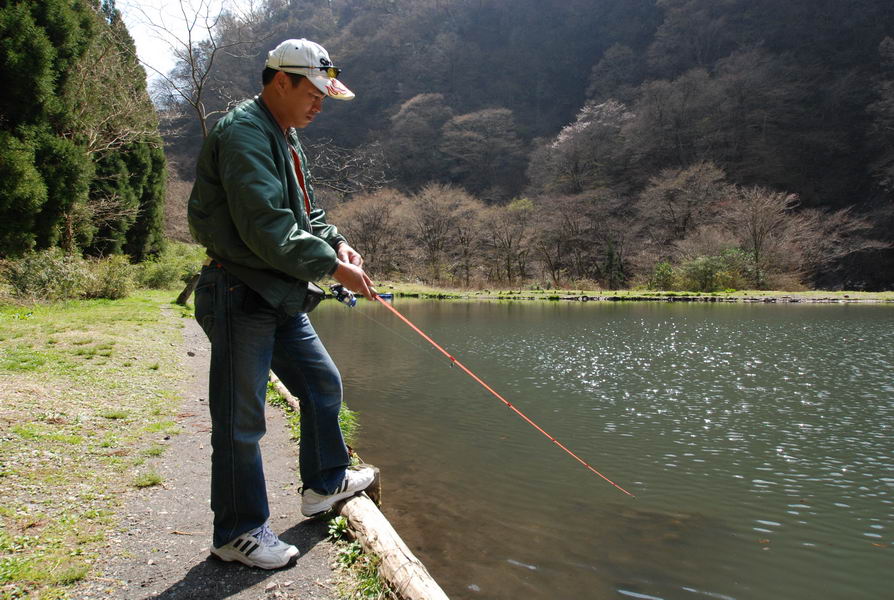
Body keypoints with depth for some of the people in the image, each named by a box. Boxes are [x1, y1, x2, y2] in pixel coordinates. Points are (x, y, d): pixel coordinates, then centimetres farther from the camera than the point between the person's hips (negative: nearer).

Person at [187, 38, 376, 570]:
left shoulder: (286, 139, 17)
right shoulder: (244, 134, -16)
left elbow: (306, 212, 20)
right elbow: (266, 227, -24)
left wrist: (337, 242, 1)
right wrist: (331, 267, -19)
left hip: (280, 298, 10)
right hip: (239, 297, -10)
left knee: (323, 383, 18)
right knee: (241, 420, -1)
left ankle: (324, 483, 36)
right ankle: (240, 532, 14)